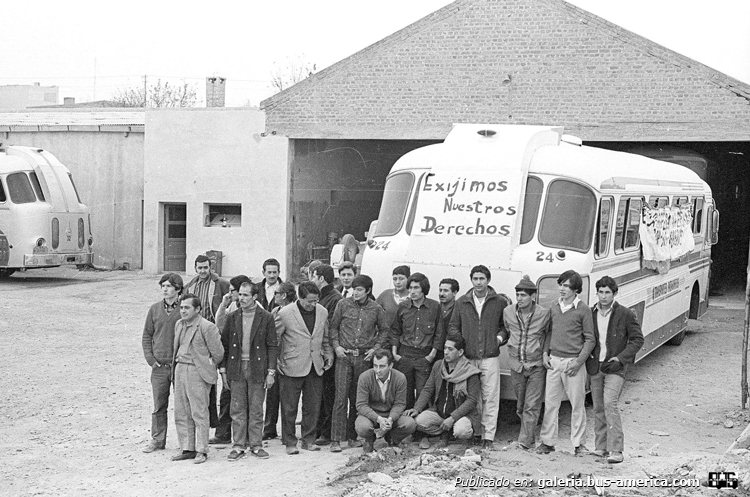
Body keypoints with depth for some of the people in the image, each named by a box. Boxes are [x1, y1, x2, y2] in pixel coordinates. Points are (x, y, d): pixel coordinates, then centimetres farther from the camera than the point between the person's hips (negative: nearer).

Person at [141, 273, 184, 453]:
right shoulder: (154, 309, 6)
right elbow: (146, 336, 12)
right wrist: (150, 358, 1)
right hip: (159, 366, 3)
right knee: (159, 406, 9)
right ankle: (157, 440, 19)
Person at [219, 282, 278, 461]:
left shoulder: (266, 318, -1)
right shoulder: (233, 317, 6)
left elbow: (272, 345, -1)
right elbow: (224, 343, 9)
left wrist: (271, 372, -6)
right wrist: (223, 369, 3)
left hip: (257, 368, -2)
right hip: (236, 368, 2)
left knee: (256, 410, 4)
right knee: (237, 409, 4)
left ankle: (255, 445, 13)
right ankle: (239, 446, 9)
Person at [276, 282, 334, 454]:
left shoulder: (322, 312, 5)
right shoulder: (285, 314, -9)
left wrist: (329, 354, 10)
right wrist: (276, 361, -5)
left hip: (315, 367, 4)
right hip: (292, 368, -4)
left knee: (313, 407, 7)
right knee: (289, 408, 1)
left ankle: (308, 440, 20)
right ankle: (289, 443, 11)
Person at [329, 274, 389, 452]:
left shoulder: (376, 309, 4)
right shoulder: (343, 304, 2)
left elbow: (384, 330, 14)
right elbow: (333, 327, 9)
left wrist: (376, 348, 2)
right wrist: (336, 346, -3)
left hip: (364, 357, 1)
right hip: (344, 356, -1)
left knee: (358, 398, 6)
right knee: (341, 396, -7)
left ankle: (352, 436, 17)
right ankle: (336, 439, -7)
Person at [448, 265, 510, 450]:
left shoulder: (500, 302, 3)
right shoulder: (461, 302, 8)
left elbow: (506, 325, 11)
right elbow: (453, 326, 13)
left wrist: (501, 337, -8)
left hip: (490, 358, -2)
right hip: (467, 358, 2)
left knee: (490, 398, -2)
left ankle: (488, 436, 3)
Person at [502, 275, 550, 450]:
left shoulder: (544, 314, -9)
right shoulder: (508, 312, 1)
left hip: (536, 365, -3)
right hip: (516, 365, 4)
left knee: (532, 406, -7)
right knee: (520, 406, 12)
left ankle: (525, 440, -6)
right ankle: (529, 437, 29)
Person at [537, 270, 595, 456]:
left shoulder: (583, 310, -5)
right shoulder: (554, 308, 9)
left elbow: (590, 339, -5)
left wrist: (578, 362, -13)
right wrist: (545, 353, 5)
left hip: (573, 362, -4)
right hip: (554, 361, 4)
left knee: (577, 404, 2)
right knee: (550, 403, 6)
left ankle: (578, 443, 12)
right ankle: (547, 441, 14)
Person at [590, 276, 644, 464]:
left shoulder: (625, 314, -7)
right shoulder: (591, 313, 5)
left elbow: (638, 339, -3)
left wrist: (620, 358, -12)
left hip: (615, 367, -5)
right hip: (595, 366, 5)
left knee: (610, 403, -18)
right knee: (598, 407, 8)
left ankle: (616, 450, -17)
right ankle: (601, 447, 18)